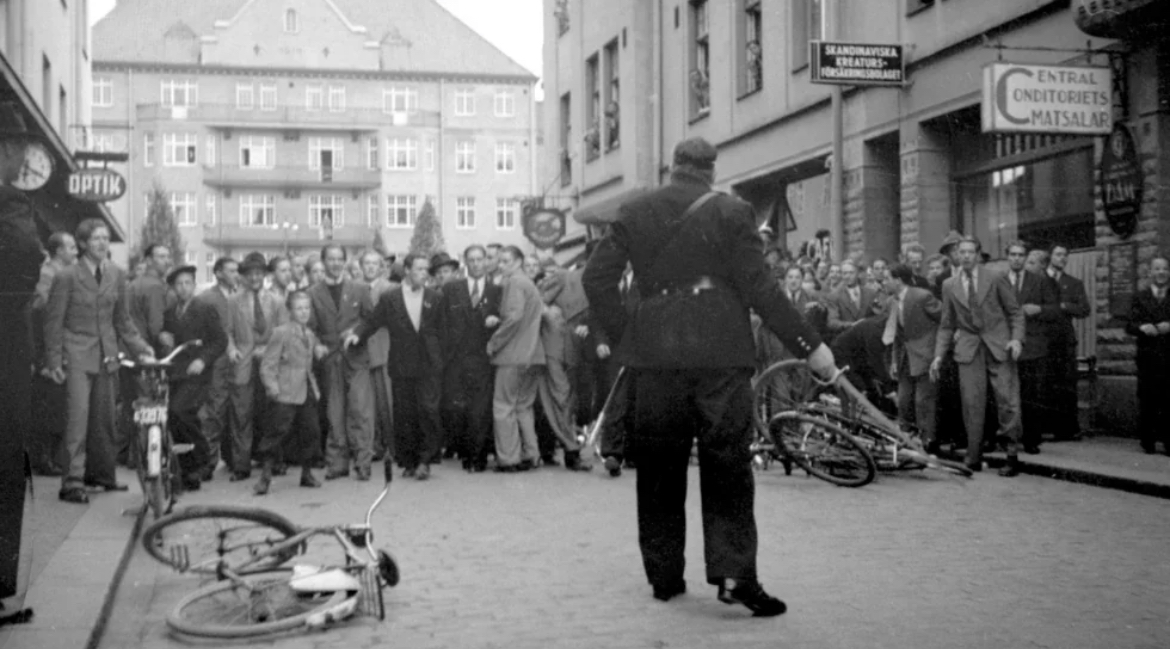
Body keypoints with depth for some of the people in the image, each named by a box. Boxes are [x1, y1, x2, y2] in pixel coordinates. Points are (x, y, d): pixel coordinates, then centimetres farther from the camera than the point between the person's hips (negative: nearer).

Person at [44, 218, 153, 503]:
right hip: (77, 354, -5)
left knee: (104, 416, 10)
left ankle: (100, 473, 23)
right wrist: (55, 361, -7)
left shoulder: (116, 275, 6)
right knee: (79, 413, -13)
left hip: (106, 354, 5)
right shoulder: (66, 276, -8)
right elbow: (53, 321, -4)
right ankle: (72, 482, -10)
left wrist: (140, 346, 5)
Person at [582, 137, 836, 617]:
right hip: (720, 353, -2)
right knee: (727, 466, 3)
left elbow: (596, 278, 3)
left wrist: (625, 333, 11)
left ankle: (663, 574, 18)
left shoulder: (634, 214, 8)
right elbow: (758, 288, -5)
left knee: (659, 468, 11)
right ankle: (733, 574, -5)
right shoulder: (731, 212, -1)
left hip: (656, 356, 3)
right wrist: (810, 346, -1)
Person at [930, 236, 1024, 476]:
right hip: (968, 348, 2)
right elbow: (946, 325, 13)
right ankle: (973, 459, 6)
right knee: (972, 404, -3)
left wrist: (1016, 338, -11)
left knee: (1008, 400, -4)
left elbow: (1015, 312, 5)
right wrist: (938, 355, 5)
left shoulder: (996, 278, 1)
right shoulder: (949, 285, 8)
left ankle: (1012, 456, 5)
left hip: (999, 346, -1)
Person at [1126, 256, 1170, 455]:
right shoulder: (1140, 297, 10)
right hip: (1148, 358, 0)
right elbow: (1130, 326, 2)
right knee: (1146, 401, 2)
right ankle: (1147, 441, 11)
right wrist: (1142, 327, -18)